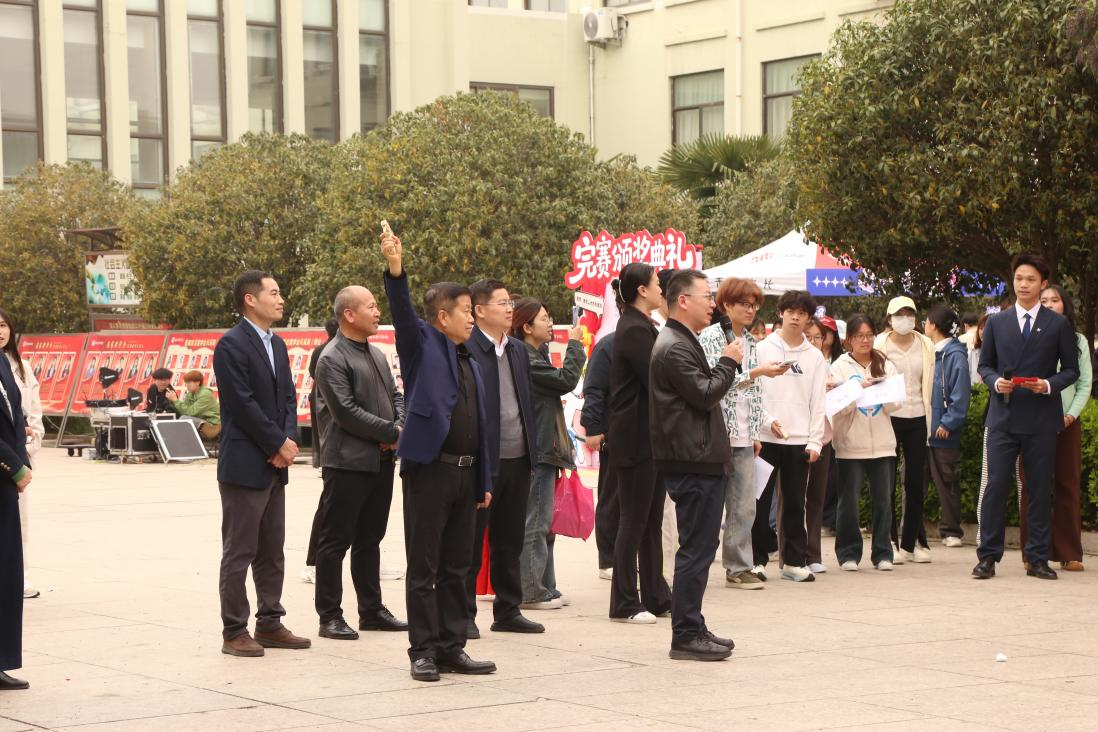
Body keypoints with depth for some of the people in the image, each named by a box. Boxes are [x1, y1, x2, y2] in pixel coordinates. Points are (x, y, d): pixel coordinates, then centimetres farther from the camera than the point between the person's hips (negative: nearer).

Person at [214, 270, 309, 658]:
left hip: (274, 464, 8)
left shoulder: (277, 344, 15)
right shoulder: (232, 345, -12)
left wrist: (289, 439, -3)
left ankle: (270, 624, 20)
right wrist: (279, 444, -12)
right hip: (244, 465, -8)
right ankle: (234, 632, 3)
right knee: (239, 552, -2)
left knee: (272, 551, 13)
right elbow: (243, 404, -17)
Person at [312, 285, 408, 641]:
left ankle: (372, 610, 23)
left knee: (369, 539, 15)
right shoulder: (332, 359, -12)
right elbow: (346, 412, -18)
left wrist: (399, 427, -4)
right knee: (335, 541, -2)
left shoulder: (376, 355, 15)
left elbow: (396, 396, 18)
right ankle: (330, 616, 3)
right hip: (347, 462, -8)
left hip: (381, 461, 8)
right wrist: (392, 432, -14)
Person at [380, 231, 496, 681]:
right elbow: (403, 314, -20)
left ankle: (451, 648, 16)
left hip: (465, 474, 7)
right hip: (429, 470, -7)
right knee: (423, 568, -1)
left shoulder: (471, 364, 18)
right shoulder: (423, 345, 0)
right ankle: (423, 651, 3)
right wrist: (395, 272, -36)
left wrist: (484, 482, 16)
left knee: (456, 568, 10)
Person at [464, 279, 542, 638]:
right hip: (482, 460, -7)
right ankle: (463, 613, 8)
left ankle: (508, 611, 21)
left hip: (517, 459, 7)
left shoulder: (518, 349, 14)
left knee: (510, 542, 13)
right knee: (471, 541, 1)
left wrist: (532, 447, 13)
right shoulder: (464, 349, -11)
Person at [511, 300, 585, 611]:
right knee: (535, 523, -7)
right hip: (537, 453, -11)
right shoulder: (526, 359, -15)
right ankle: (531, 592, -5)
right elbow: (565, 380, -18)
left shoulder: (535, 356, 18)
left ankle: (544, 588, 19)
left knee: (542, 524, 13)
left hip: (542, 451, 11)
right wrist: (574, 344, -9)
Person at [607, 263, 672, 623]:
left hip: (651, 440, 10)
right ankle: (624, 604, 1)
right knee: (634, 522, -4)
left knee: (651, 523, 13)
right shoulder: (635, 330, -16)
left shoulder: (642, 327, 15)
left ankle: (655, 596, 20)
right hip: (638, 441, -10)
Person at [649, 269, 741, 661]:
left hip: (696, 461, 11)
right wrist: (728, 363, -7)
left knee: (698, 547, 15)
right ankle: (686, 636, -4)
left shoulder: (682, 342, 19)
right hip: (693, 463, -11)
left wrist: (727, 364, 13)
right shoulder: (674, 347, -16)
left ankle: (692, 629, 21)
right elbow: (706, 394, -20)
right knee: (696, 548, -7)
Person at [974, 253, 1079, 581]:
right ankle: (988, 557, 1)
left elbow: (1071, 370, 6)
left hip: (1041, 419, -1)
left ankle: (1037, 559, 10)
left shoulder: (1058, 325, 5)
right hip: (1003, 417, 1)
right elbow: (984, 365, 14)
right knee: (996, 486, -4)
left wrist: (1048, 385, -12)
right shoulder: (996, 323, 10)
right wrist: (996, 382, -8)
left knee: (1040, 489, 4)